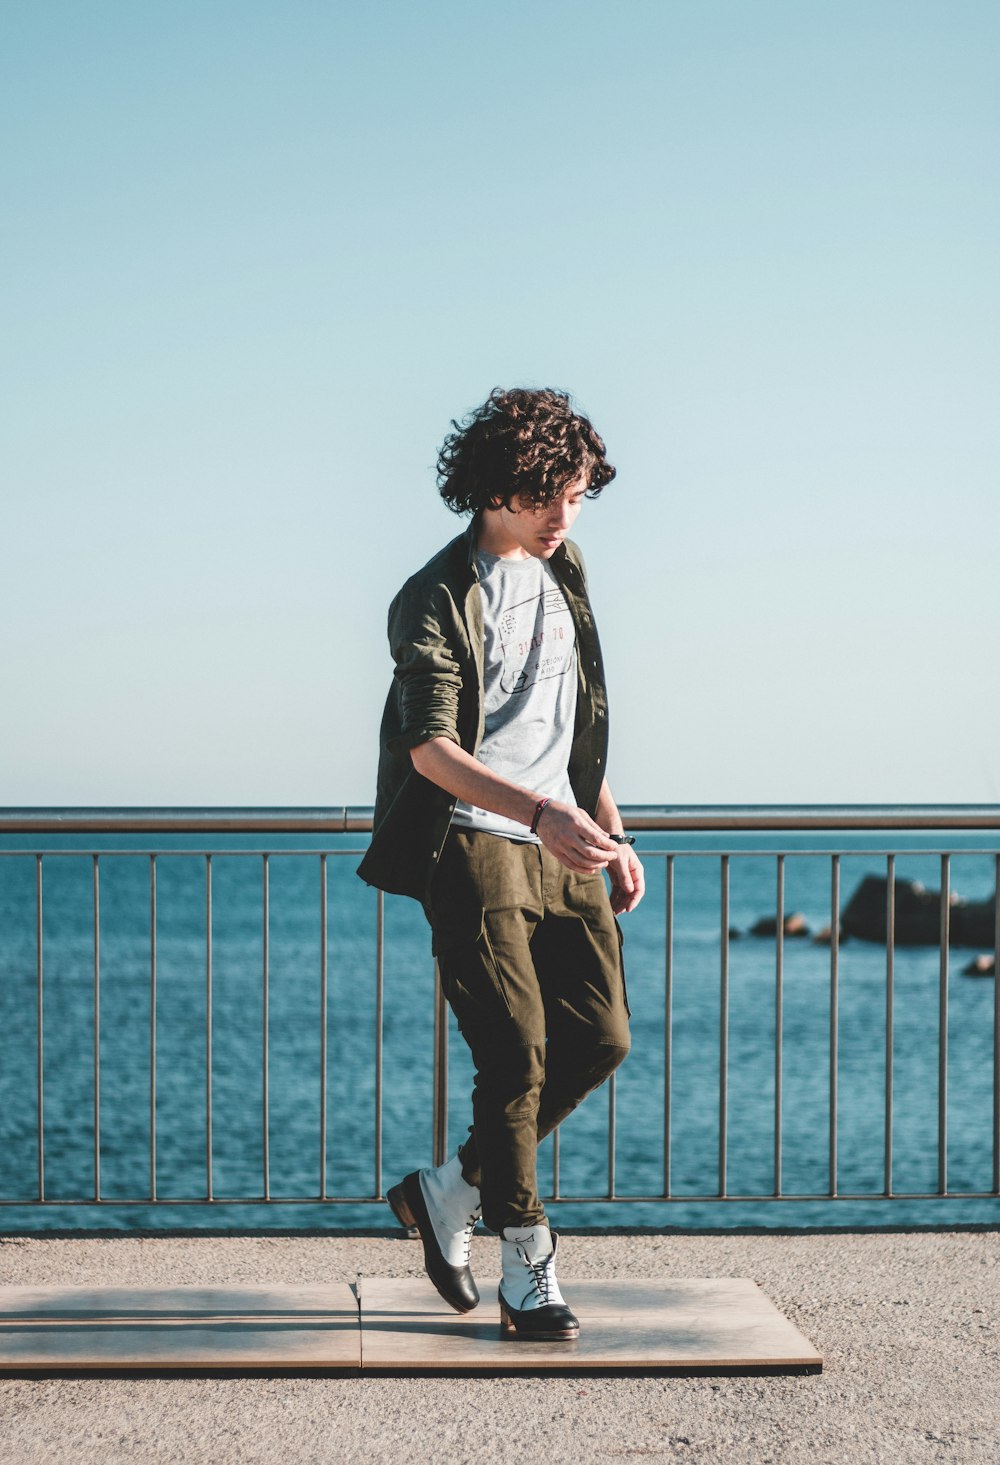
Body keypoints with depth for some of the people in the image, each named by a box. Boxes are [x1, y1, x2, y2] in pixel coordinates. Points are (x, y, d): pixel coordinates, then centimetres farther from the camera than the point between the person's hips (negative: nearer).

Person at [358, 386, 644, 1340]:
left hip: (558, 849, 7)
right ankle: (526, 1276, 4)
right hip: (473, 845, -7)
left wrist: (610, 833, 18)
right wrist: (538, 811, -35)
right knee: (517, 1055, -9)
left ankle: (449, 1194, 17)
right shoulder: (438, 600, -10)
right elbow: (430, 747, -21)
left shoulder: (564, 577, 14)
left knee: (601, 1037, 2)